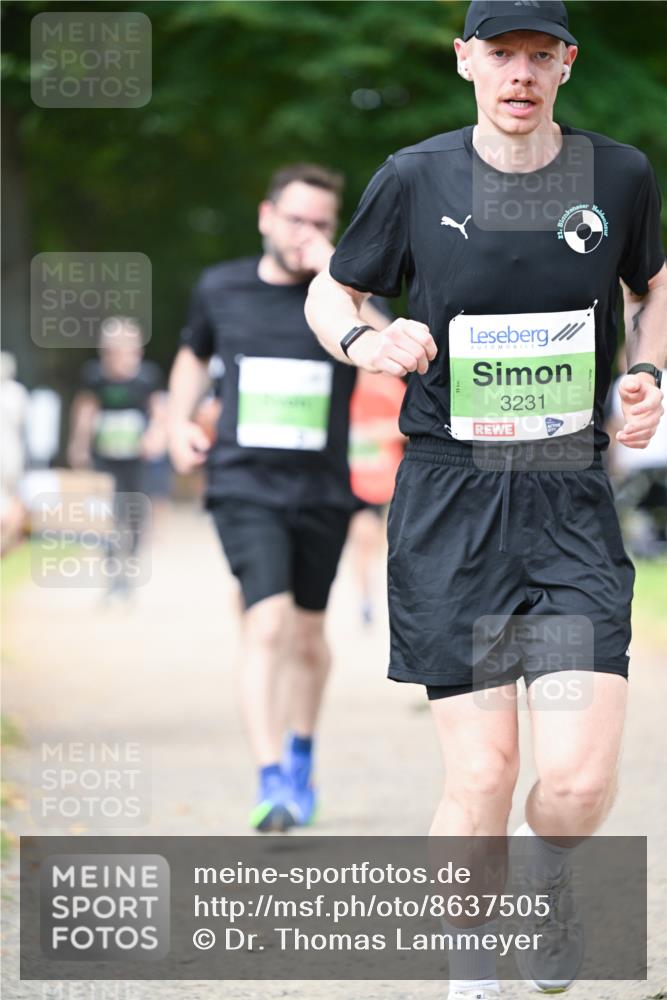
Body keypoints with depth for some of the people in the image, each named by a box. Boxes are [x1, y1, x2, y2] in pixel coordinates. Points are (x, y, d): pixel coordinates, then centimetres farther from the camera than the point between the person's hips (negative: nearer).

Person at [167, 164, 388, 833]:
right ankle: (270, 784, -20)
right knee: (268, 624, -19)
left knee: (307, 633, 15)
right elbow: (193, 356, 24)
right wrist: (179, 423, 9)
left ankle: (301, 758, 40)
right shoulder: (220, 289, 3)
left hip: (322, 492, 1)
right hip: (244, 484, -1)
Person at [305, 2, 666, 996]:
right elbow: (330, 293, 13)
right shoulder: (415, 179, -1)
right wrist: (366, 341, -9)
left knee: (580, 782, -11)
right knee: (481, 774, -6)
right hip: (451, 503, -1)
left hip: (572, 503, 1)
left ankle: (545, 877, 26)